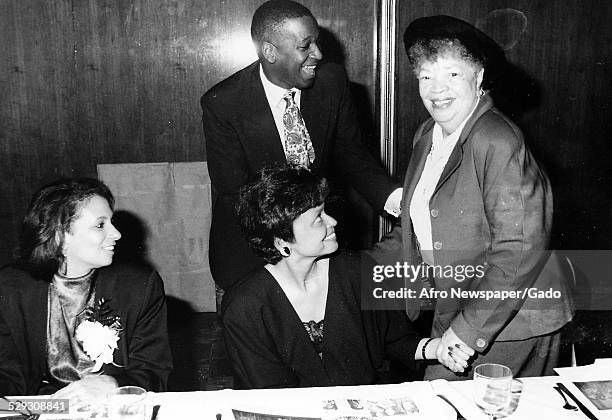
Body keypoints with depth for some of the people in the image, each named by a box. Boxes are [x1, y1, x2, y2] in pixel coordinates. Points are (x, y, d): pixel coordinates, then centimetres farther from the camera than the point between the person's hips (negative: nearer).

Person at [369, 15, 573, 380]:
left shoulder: (499, 143, -20)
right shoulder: (428, 136, 7)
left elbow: (521, 248, -23)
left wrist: (471, 329, -23)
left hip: (505, 320, -7)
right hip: (453, 315, 7)